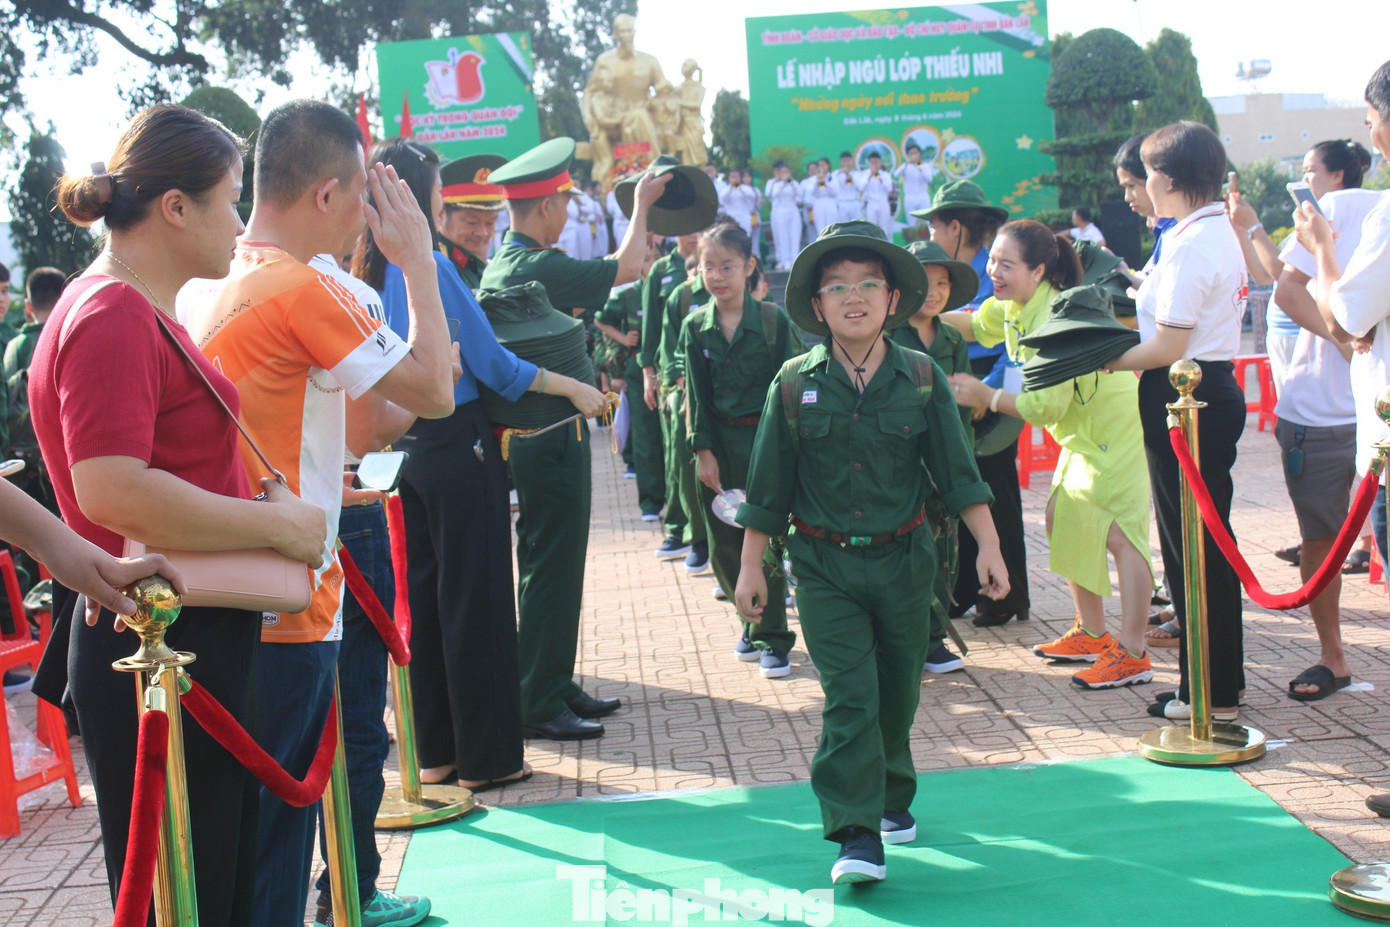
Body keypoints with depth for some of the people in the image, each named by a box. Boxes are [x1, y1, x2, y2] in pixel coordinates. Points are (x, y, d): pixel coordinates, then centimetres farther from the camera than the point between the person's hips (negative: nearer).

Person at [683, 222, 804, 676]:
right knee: (724, 548, 8)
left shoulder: (773, 320, -5)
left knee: (766, 544, -1)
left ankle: (772, 638, 12)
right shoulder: (695, 327, 3)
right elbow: (697, 396, 3)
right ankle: (755, 623, 28)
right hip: (719, 446, 3)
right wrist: (703, 450, -4)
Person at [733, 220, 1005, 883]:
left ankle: (891, 798, 38)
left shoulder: (921, 379, -2)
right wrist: (751, 567, 4)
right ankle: (856, 834, -3)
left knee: (897, 692, 15)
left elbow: (958, 472, 3)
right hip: (824, 565, -2)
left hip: (903, 560, 2)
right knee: (849, 695, -9)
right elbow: (768, 486, 3)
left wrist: (988, 547, 0)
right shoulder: (794, 385, -4)